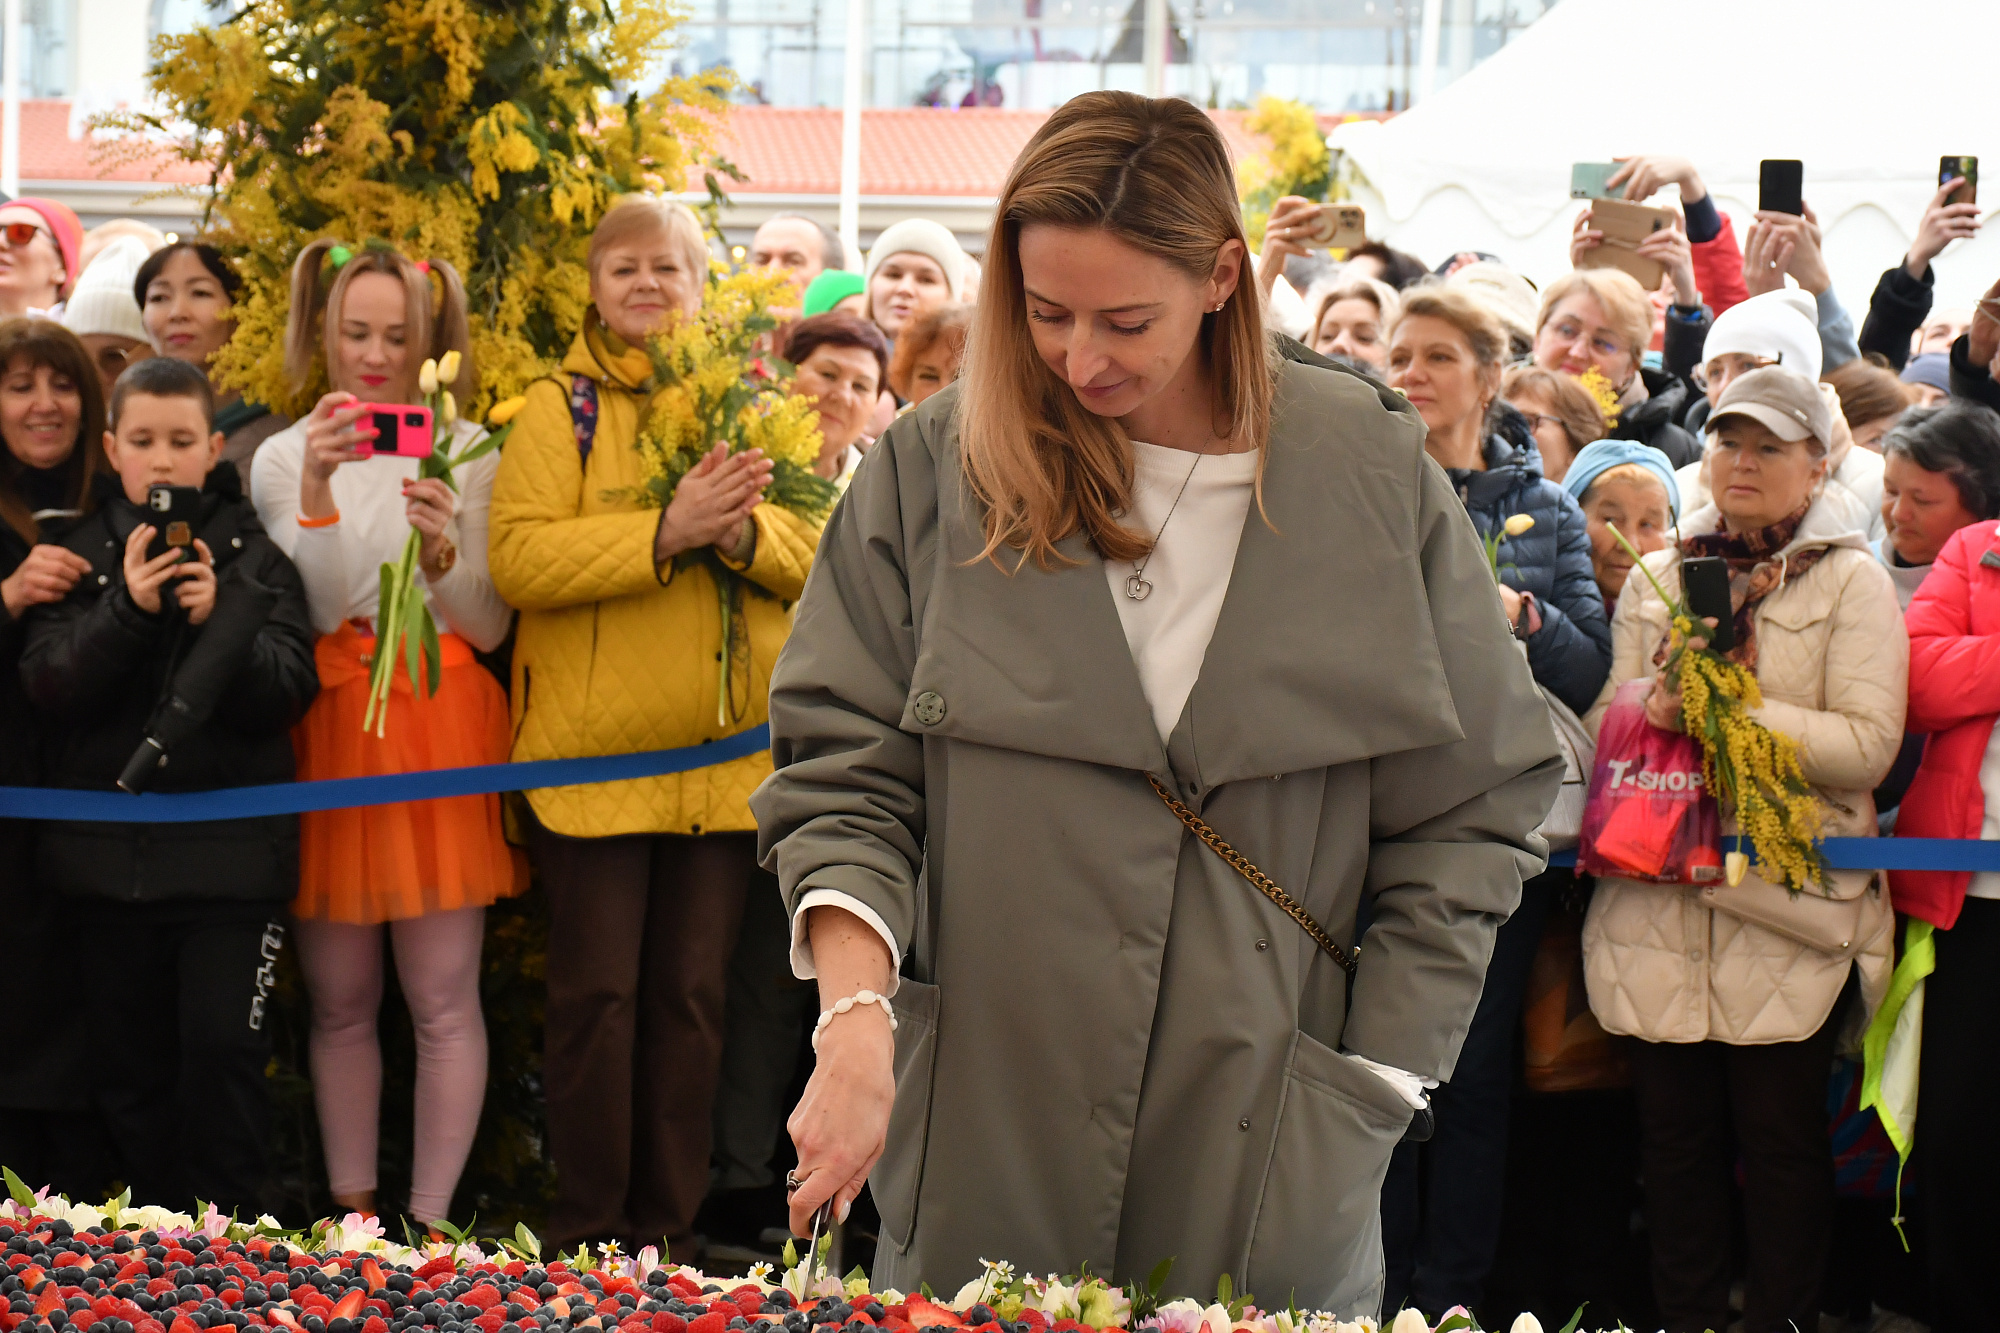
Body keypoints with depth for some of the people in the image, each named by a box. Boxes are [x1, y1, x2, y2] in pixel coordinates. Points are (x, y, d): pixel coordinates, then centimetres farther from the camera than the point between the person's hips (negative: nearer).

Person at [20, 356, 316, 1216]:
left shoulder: (254, 554, 4)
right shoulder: (83, 552, 7)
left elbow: (289, 690, -3)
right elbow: (49, 684, -4)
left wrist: (220, 621, -19)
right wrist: (128, 610, -18)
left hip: (228, 845, -2)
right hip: (109, 844, 2)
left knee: (223, 1048, -8)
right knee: (127, 1059, 6)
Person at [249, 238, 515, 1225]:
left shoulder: (468, 452, 5)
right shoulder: (284, 458, 7)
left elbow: (488, 627, 1)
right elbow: (310, 611, -5)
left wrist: (442, 551, -18)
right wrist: (317, 492, -18)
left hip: (442, 728, -1)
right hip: (328, 732, 1)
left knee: (443, 999, -3)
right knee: (340, 1002, 6)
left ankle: (431, 1219, 3)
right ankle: (349, 1209, 15)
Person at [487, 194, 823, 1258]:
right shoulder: (561, 410, 2)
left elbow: (820, 554, 4)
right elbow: (517, 558, -13)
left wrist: (746, 528, -17)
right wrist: (668, 531, -21)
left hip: (727, 751, 3)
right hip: (595, 749, -3)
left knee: (691, 992, 7)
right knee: (598, 992, 1)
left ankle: (672, 1224, 15)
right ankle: (589, 1229, 9)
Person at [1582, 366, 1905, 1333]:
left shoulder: (1851, 582, 4)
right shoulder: (1657, 576, 16)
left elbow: (1869, 742, -7)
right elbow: (1603, 721, 15)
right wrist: (1653, 709, -7)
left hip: (1788, 899, -3)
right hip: (1660, 898, 3)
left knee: (1780, 1135, -2)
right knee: (1674, 1128, 5)